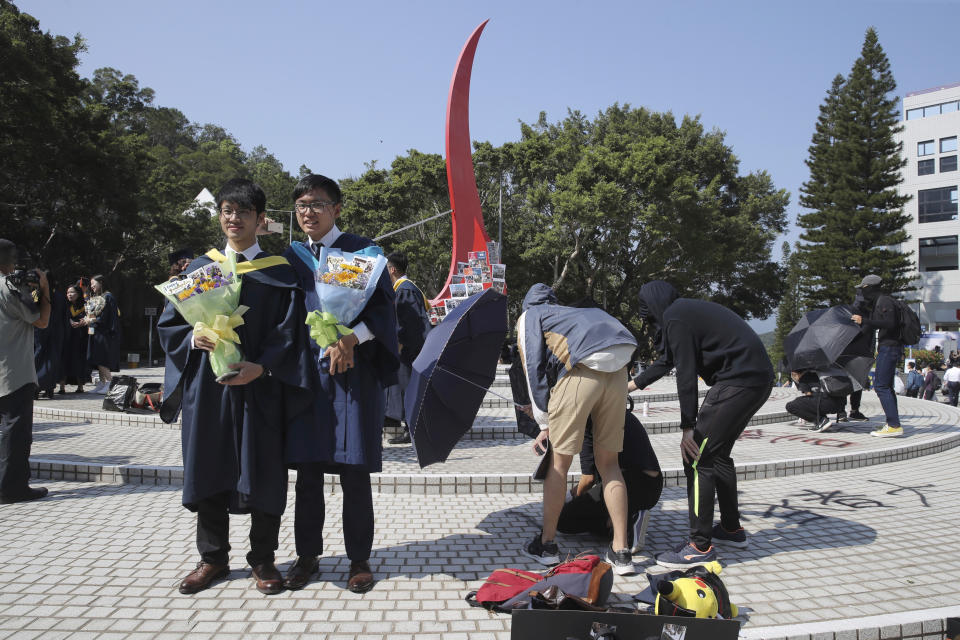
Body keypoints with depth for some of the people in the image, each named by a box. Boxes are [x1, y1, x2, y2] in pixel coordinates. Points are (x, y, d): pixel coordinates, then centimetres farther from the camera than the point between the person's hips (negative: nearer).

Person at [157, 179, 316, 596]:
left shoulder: (278, 272, 2)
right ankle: (213, 557, 25)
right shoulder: (199, 268, 10)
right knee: (209, 469, 9)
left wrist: (260, 367, -19)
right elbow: (169, 323, 10)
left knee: (262, 473, 3)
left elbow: (289, 332, -4)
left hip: (260, 388, -2)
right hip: (207, 387, 3)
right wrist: (194, 338, -11)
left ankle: (262, 559, 19)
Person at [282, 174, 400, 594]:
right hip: (306, 369, 3)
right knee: (308, 468, 7)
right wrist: (327, 343, -9)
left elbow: (383, 306, -4)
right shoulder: (292, 256, 13)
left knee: (354, 471, 0)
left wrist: (351, 338, -21)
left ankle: (359, 559, 14)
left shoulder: (363, 251, 3)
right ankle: (307, 555, 21)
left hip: (354, 372, -3)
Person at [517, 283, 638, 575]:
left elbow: (534, 368, 9)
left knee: (559, 461, 7)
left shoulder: (529, 316, 21)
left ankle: (546, 544, 19)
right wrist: (549, 416, 37)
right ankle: (621, 552, 14)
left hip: (582, 370, -6)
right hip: (617, 370, 6)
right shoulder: (569, 312, 40)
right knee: (608, 462, 14)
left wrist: (544, 423, 12)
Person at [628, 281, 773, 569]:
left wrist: (688, 427, -12)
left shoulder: (675, 318, -10)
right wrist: (631, 385, 40)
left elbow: (685, 374, -15)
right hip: (759, 379, 10)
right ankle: (732, 529, 33)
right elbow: (665, 362, 30)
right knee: (718, 453, 21)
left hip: (739, 381, -10)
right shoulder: (688, 310, 21)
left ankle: (700, 546, -3)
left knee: (697, 457, -7)